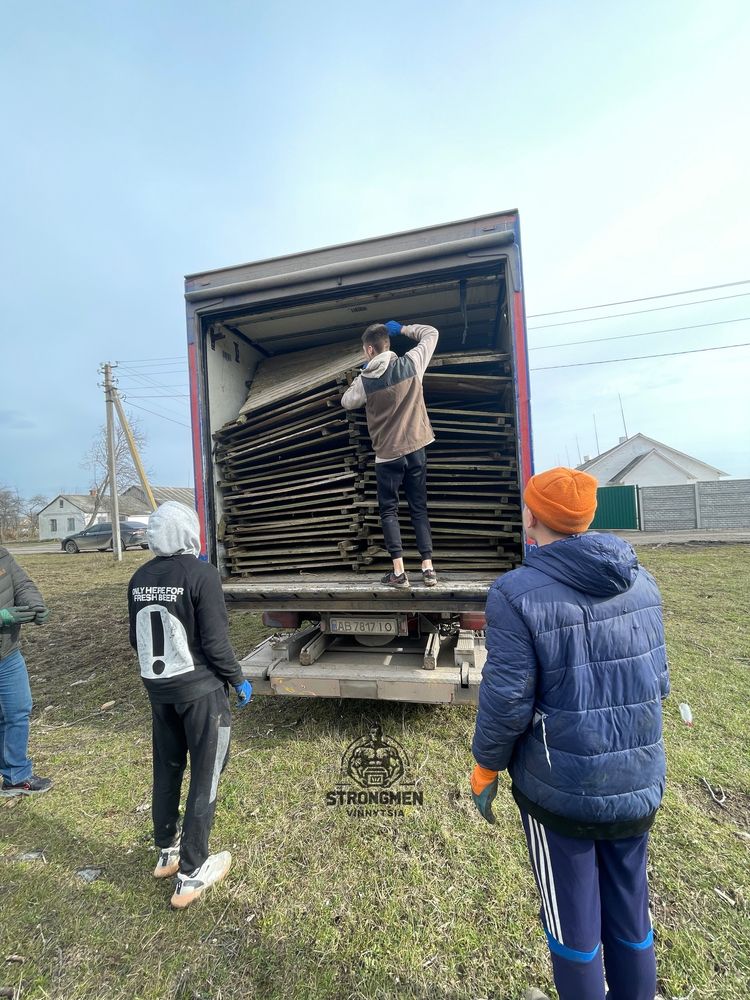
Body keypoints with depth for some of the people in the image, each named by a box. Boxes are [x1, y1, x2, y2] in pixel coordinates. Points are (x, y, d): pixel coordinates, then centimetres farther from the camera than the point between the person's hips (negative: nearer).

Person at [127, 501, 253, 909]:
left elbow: (137, 639, 9)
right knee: (204, 778, 10)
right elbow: (215, 641, -20)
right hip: (199, 690, -7)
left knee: (166, 771, 24)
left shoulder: (139, 579, 0)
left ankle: (167, 852, 44)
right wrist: (238, 680, -5)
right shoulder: (200, 574, -20)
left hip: (157, 689, 7)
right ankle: (191, 874, 24)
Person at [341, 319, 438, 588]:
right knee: (419, 509, 11)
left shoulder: (364, 381, -8)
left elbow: (346, 402, 11)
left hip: (387, 455, -2)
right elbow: (431, 333, 13)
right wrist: (402, 329, 20)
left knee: (389, 511, 9)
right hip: (416, 449, 3)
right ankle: (428, 568, 10)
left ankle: (398, 572, 3)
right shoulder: (411, 363, -3)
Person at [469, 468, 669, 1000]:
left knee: (573, 919, 19)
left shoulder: (517, 593, -23)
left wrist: (486, 768, -2)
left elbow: (506, 701, -20)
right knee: (630, 909, 26)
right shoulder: (641, 582, -3)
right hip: (640, 782, 5)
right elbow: (659, 680, 4)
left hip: (561, 790, -5)